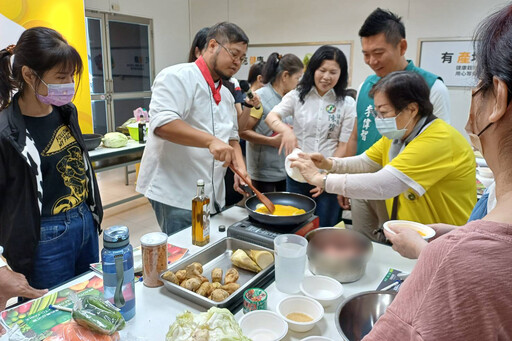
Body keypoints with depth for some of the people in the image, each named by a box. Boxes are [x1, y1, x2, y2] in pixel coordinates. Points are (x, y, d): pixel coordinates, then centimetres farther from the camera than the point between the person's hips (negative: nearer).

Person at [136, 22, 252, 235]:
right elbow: (162, 123, -24)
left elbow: (232, 137, 21)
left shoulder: (226, 95, 17)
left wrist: (240, 167, 2)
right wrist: (210, 140, -33)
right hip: (177, 194, -8)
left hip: (212, 196, 8)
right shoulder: (178, 77, -9)